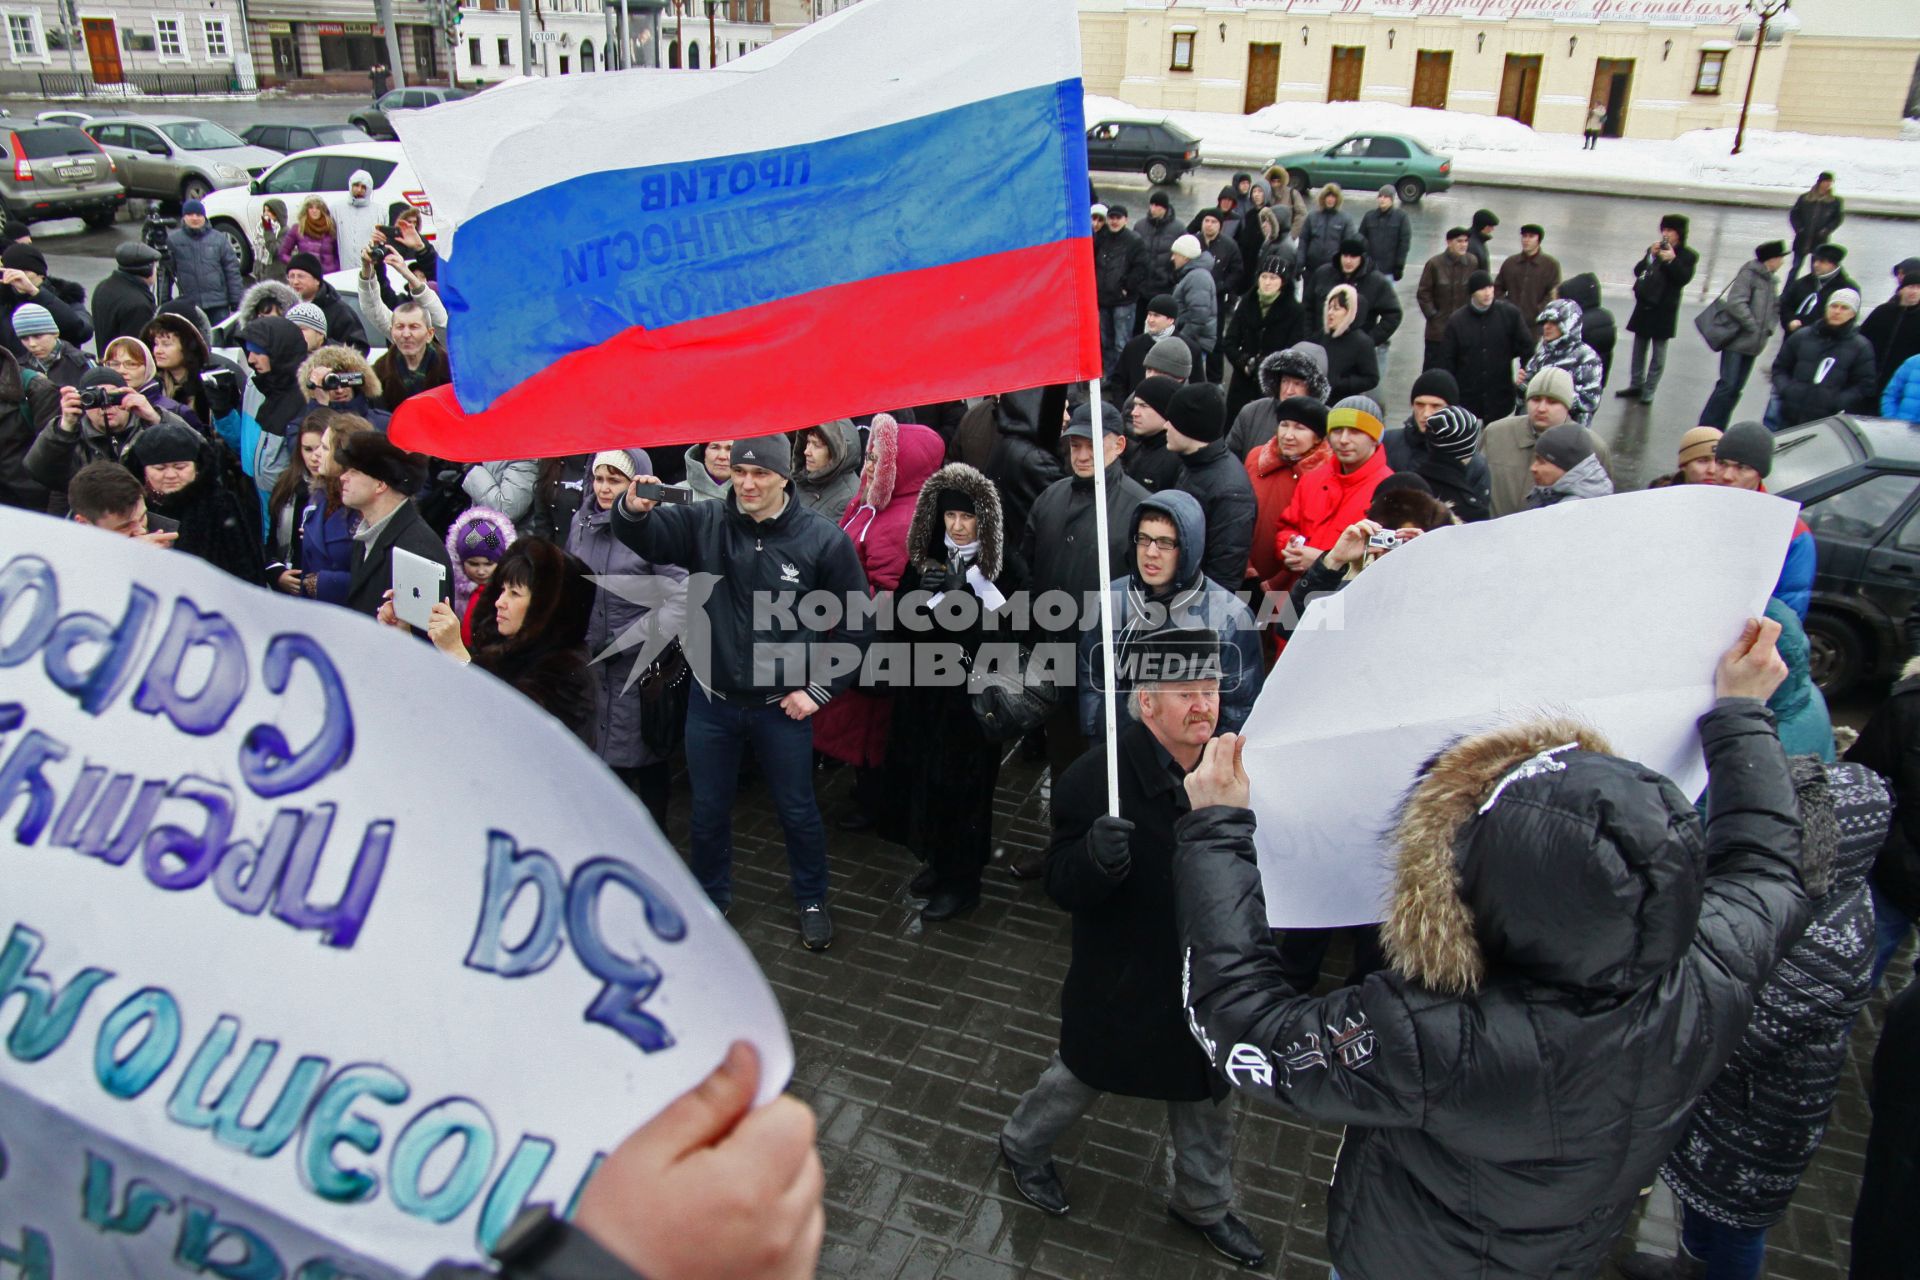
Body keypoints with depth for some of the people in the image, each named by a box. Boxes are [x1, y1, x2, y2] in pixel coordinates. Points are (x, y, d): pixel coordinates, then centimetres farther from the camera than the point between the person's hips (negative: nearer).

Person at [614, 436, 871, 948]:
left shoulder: (823, 538, -13)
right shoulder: (704, 522, -8)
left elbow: (855, 622, -5)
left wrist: (820, 689, -7)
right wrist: (633, 510, -36)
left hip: (782, 707, -2)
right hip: (712, 701, 2)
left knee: (797, 810, 16)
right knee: (709, 810, 18)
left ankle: (812, 901, 39)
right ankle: (711, 898, 42)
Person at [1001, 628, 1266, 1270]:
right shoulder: (1095, 779, -27)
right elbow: (1063, 889, -24)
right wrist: (1095, 858, -44)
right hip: (1123, 983, -5)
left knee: (1209, 1093, 23)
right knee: (1083, 1073, 20)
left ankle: (1203, 1203, 50)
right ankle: (1023, 1146, 51)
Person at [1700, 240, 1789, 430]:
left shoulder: (1771, 281, 15)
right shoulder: (1749, 274, -9)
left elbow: (1776, 308, 20)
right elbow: (1735, 303, -19)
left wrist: (1768, 328, 1)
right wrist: (1754, 327, -15)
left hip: (1753, 345, 8)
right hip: (1737, 341, -8)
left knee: (1736, 389, 8)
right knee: (1727, 386, -11)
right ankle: (1705, 429, -4)